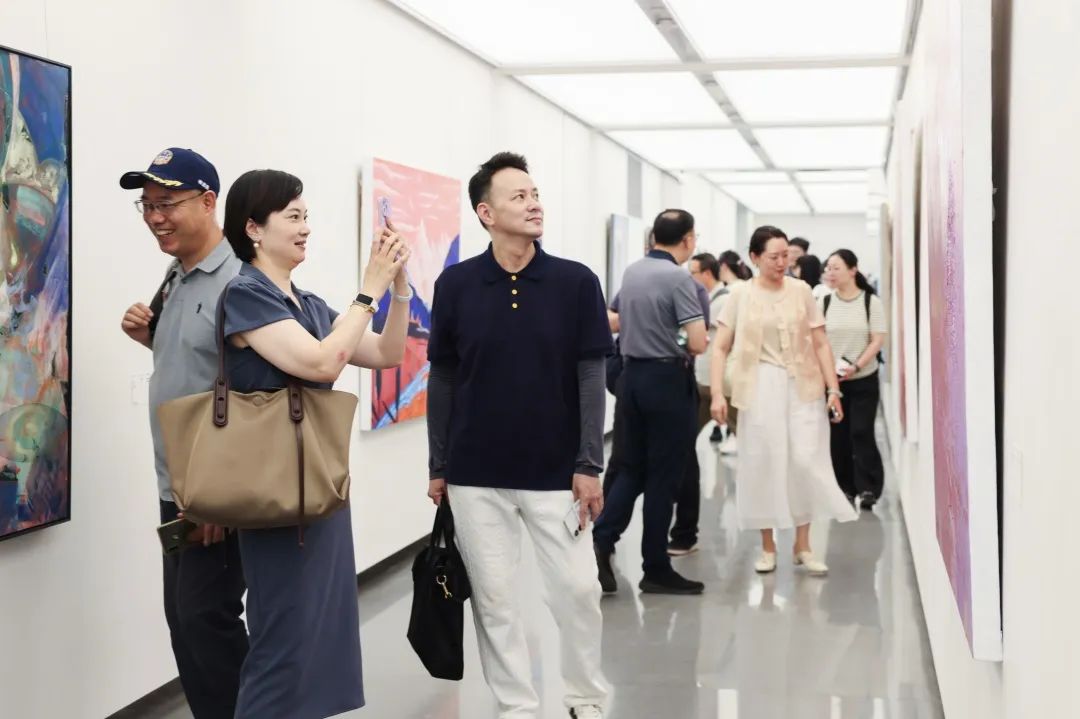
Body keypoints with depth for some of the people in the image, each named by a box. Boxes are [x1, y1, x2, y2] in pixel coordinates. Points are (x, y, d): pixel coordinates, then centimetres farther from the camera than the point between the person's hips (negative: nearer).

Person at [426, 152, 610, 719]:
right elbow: (443, 381, 5)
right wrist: (438, 467, 5)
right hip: (476, 475, 1)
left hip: (555, 473, 0)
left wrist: (589, 466, -6)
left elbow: (590, 379, -2)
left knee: (577, 590, 3)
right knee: (494, 598, 6)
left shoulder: (576, 282, -3)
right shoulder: (455, 285, -1)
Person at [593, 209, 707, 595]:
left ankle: (601, 541, -3)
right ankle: (656, 570, 8)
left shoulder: (631, 272, 8)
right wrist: (684, 349, 1)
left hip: (632, 374, 7)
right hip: (666, 379, -7)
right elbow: (698, 342, -20)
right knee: (664, 476, 2)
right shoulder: (678, 278, -16)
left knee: (633, 469, 14)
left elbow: (617, 322, 23)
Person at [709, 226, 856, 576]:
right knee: (763, 465, 5)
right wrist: (717, 393, -10)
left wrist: (834, 390, -3)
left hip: (803, 386, 1)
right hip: (760, 387, 0)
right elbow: (720, 348, 0)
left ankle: (803, 545, 10)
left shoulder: (801, 290, 1)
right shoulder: (740, 295, -1)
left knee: (806, 463, -3)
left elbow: (821, 344, 2)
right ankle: (767, 546, 17)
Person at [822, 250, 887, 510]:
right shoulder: (825, 303, 5)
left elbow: (878, 340, -7)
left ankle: (868, 488, 0)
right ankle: (844, 487, 15)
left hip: (864, 380, -3)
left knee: (861, 432, -6)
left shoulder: (871, 302, -3)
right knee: (838, 434, 5)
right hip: (832, 379, 3)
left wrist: (856, 366, -19)